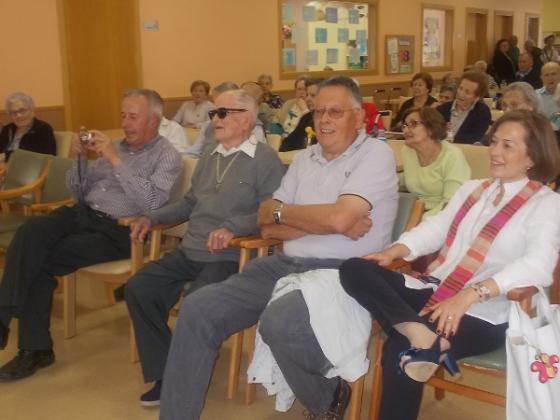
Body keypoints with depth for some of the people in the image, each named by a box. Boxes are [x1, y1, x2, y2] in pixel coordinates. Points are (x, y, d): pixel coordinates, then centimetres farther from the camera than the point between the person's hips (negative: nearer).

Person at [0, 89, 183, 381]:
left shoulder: (167, 156, 1)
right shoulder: (115, 147, 20)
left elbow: (150, 202, -17)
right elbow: (79, 193, 21)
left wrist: (116, 161, -18)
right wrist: (80, 158, 3)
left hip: (116, 230, -6)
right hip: (83, 214, 6)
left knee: (42, 262, -23)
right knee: (31, 231, -24)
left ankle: (35, 347, -9)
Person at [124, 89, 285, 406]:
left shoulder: (265, 159, -5)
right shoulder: (209, 158, 21)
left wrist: (232, 227, -29)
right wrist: (152, 217, 15)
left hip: (231, 259, -8)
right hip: (189, 253, 8)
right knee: (138, 288, -9)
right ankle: (165, 373, -1)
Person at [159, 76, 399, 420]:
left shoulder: (376, 154, -4)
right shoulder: (306, 158, 16)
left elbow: (339, 218, -20)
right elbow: (266, 223, 8)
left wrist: (281, 211, -3)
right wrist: (323, 222, -9)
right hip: (286, 265, 7)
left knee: (279, 323, -34)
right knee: (197, 310, -8)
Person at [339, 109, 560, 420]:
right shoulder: (472, 188, 19)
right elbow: (436, 228, 16)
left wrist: (469, 295, -32)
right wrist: (393, 252, -5)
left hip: (486, 312, -7)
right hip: (436, 289, 7)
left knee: (399, 350, -30)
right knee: (354, 270, -16)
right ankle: (418, 333, -32)